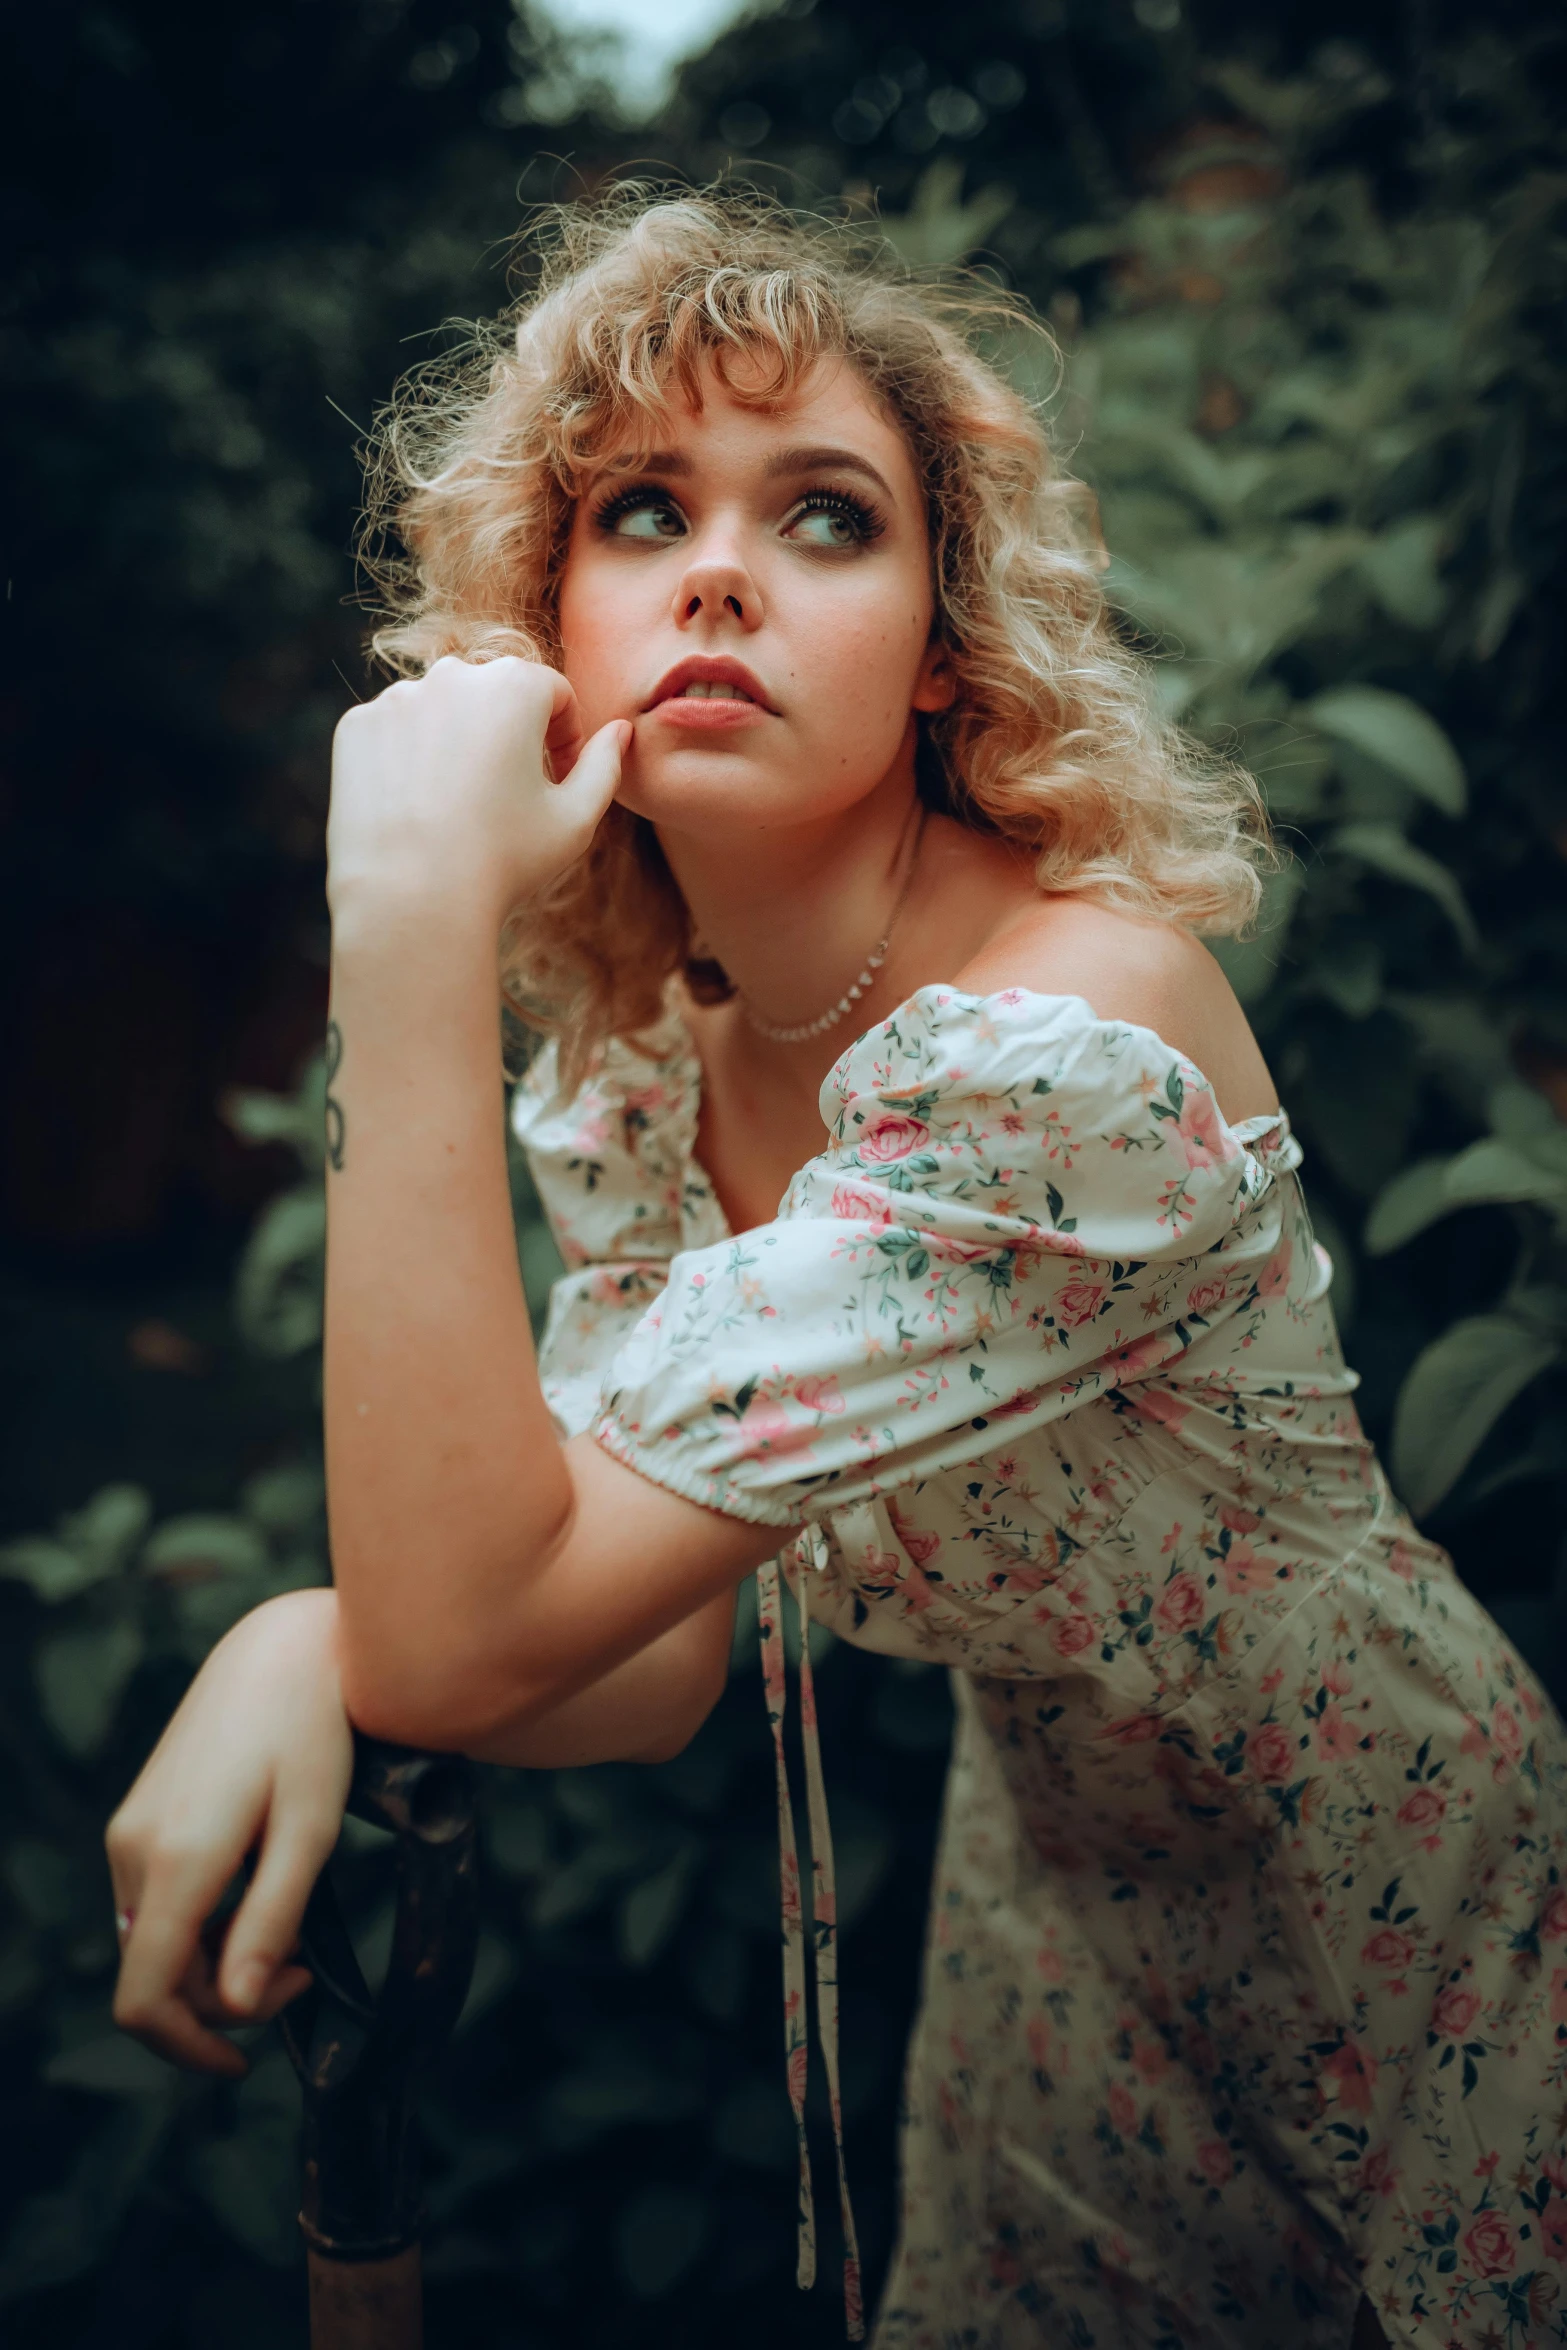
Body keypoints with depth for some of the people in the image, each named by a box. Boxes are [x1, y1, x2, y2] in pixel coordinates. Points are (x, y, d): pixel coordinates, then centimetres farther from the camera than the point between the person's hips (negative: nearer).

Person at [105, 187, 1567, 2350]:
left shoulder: (1067, 1040, -35)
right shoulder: (632, 1048, -12)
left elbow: (468, 1628, -38)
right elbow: (656, 1664, -9)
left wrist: (412, 931, -40)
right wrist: (299, 1644, -28)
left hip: (1377, 1919, -5)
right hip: (1056, 1877, 5)